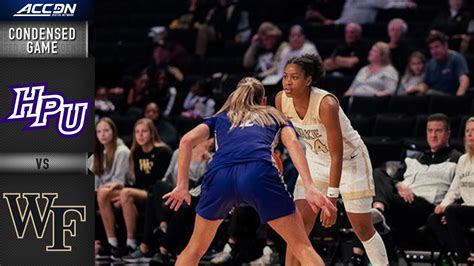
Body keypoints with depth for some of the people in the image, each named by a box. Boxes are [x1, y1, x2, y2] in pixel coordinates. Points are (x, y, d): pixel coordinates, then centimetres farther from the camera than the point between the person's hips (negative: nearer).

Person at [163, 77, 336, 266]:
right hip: (259, 172, -2)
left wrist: (182, 186, 17)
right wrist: (309, 187, 0)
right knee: (302, 248, 4)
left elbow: (187, 140, 17)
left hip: (219, 174, 2)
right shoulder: (275, 117, 33)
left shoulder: (220, 118, 36)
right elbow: (292, 143, 12)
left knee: (195, 248, 24)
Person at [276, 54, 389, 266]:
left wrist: (331, 198, -33)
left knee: (363, 229, 1)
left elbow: (337, 155, -32)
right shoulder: (281, 100, -17)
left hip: (349, 160, -5)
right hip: (316, 159, 5)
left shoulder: (326, 104, -34)